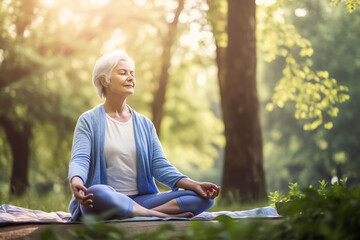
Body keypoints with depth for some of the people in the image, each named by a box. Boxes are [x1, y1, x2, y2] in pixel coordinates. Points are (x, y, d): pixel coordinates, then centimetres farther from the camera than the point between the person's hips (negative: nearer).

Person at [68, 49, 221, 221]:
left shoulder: (145, 124, 18)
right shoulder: (89, 121, 5)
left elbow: (159, 165, 9)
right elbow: (80, 159, -9)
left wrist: (194, 185, -8)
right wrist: (75, 181, -34)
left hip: (141, 200, 4)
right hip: (106, 201, -4)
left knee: (204, 198, -14)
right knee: (96, 193, -42)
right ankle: (161, 215, -27)